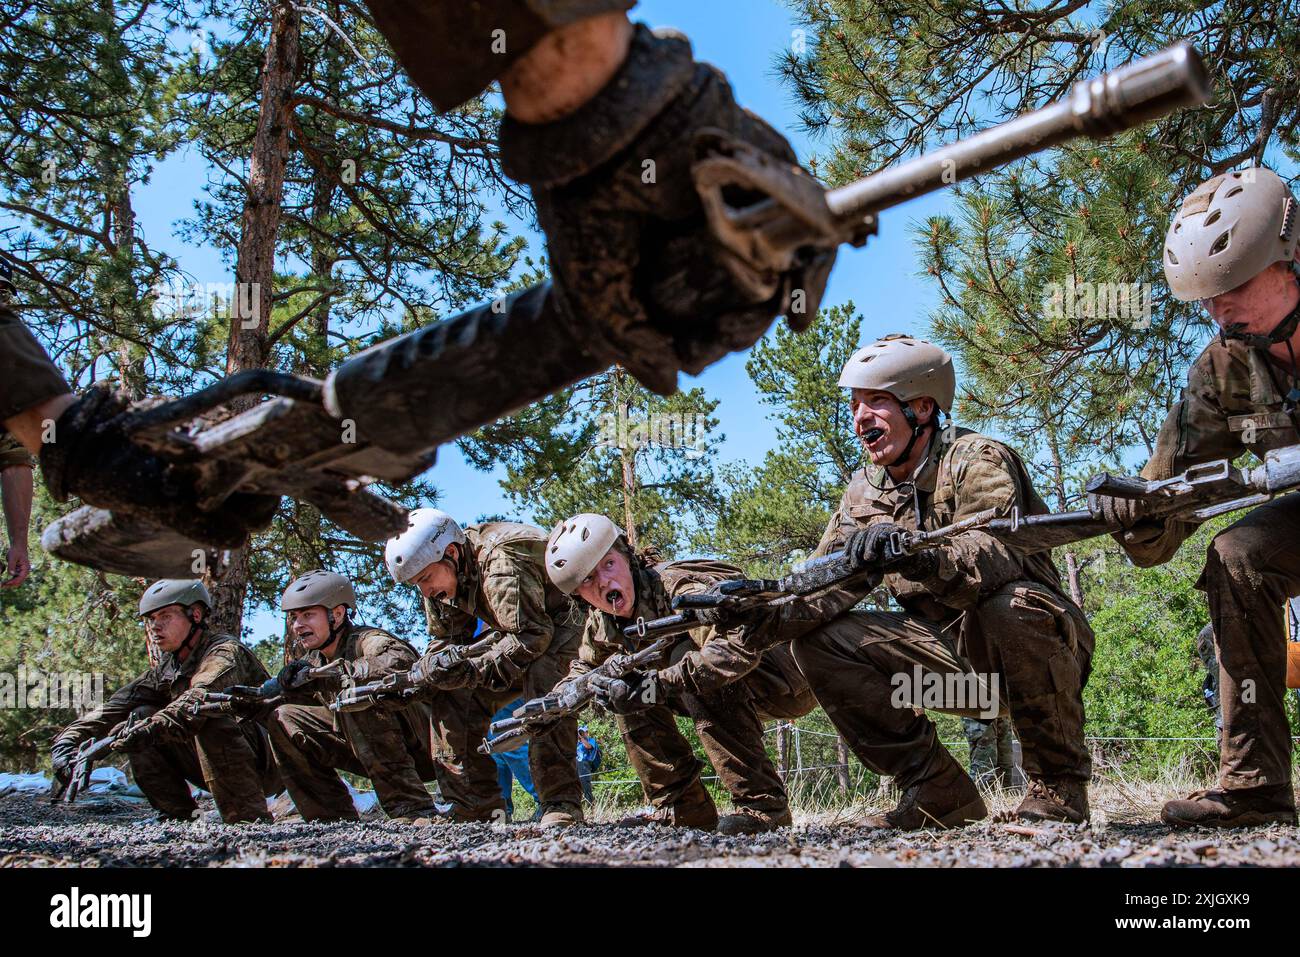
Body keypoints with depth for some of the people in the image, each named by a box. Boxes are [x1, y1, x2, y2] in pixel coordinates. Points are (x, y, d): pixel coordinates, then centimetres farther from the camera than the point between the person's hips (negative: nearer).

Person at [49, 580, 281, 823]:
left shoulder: (226, 651, -15)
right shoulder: (167, 668, 10)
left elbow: (201, 697, -36)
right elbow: (116, 707, -1)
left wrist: (151, 729, -50)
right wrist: (69, 738, -16)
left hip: (266, 764, -7)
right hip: (218, 769, 7)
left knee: (210, 719, -34)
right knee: (141, 716, -2)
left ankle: (251, 819, -27)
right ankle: (177, 816, -2)